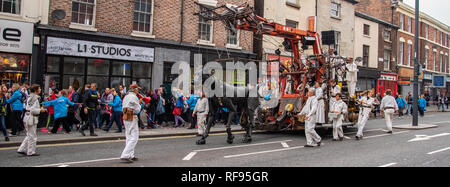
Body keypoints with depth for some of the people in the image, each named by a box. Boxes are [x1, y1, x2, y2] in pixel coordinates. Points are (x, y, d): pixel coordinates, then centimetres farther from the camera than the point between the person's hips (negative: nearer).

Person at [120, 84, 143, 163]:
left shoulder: (126, 97, 16)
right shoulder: (134, 97, -11)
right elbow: (137, 110, -12)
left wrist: (138, 102, 17)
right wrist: (139, 103, 6)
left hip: (125, 117, 10)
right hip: (132, 118, -10)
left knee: (129, 137, 13)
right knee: (134, 138, -8)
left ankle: (131, 156, 16)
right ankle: (125, 155, -14)